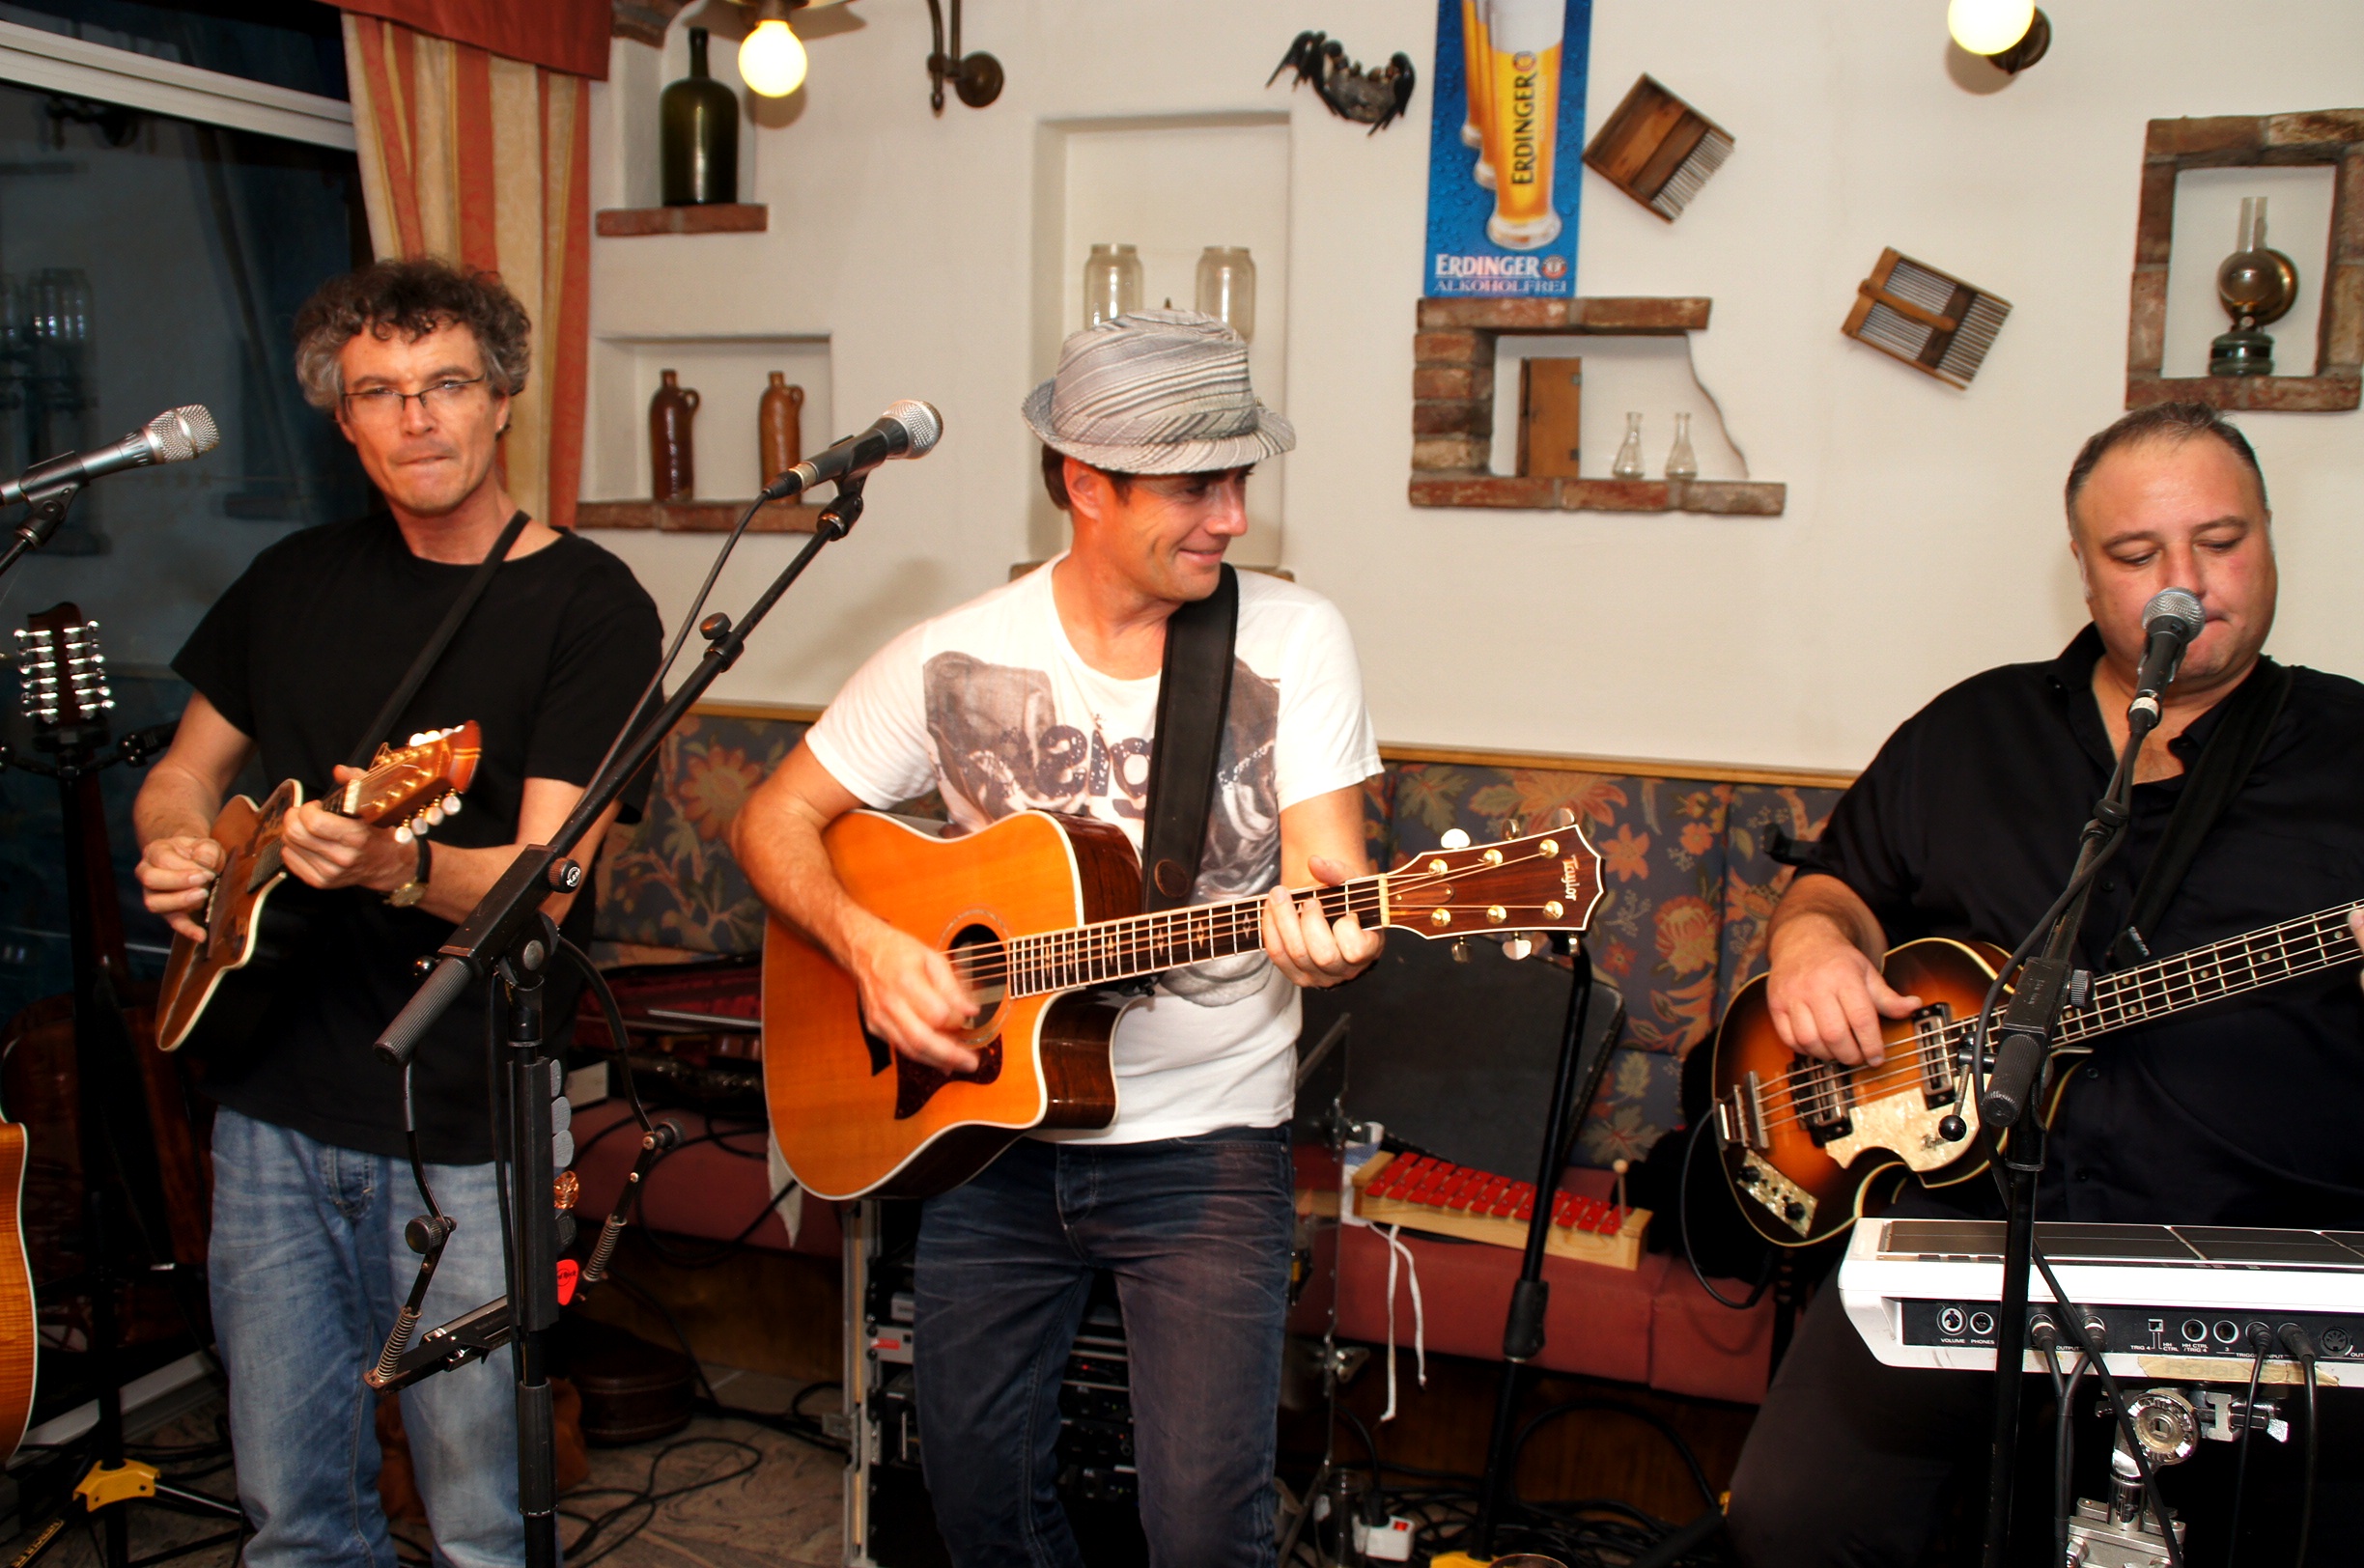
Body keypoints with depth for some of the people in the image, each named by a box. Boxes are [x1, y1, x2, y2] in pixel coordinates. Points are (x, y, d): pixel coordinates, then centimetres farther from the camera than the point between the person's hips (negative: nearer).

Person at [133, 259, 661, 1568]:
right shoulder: (296, 580, 10)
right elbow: (183, 772, 21)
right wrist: (174, 849, -2)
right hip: (271, 1107, 5)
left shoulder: (587, 605, -7)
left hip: (466, 1132, -5)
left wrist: (399, 868, -34)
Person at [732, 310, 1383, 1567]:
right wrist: (869, 947, -15)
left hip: (1205, 1142, -2)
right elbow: (775, 820, 3)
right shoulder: (956, 662, -3)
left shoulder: (1293, 641, -6)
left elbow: (1326, 871, -11)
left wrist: (1328, 931, -34)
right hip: (992, 1125, 2)